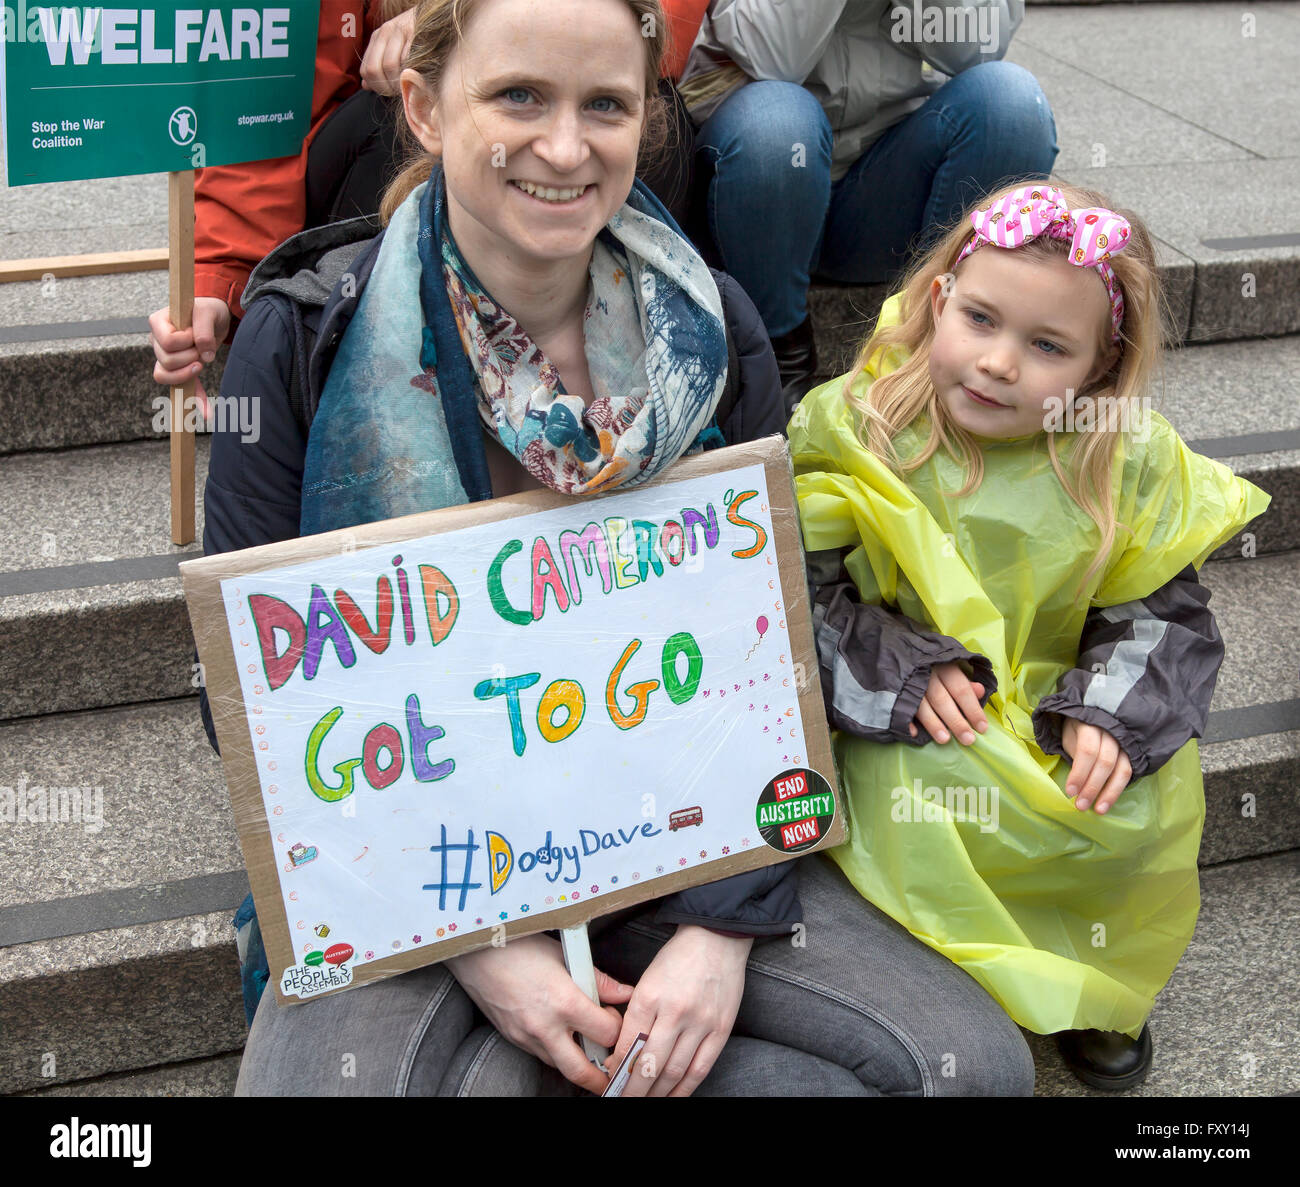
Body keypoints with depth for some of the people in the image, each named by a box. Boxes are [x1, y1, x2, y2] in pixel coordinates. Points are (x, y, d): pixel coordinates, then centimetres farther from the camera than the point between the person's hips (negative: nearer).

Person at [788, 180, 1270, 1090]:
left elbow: (1163, 615, 1)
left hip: (1058, 707, 2)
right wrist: (898, 670, -20)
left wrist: (1113, 714, -17)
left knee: (1154, 804, -20)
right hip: (906, 722, -2)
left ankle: (1097, 986, 11)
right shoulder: (852, 427, -10)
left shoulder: (1129, 462, -6)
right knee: (918, 814, -30)